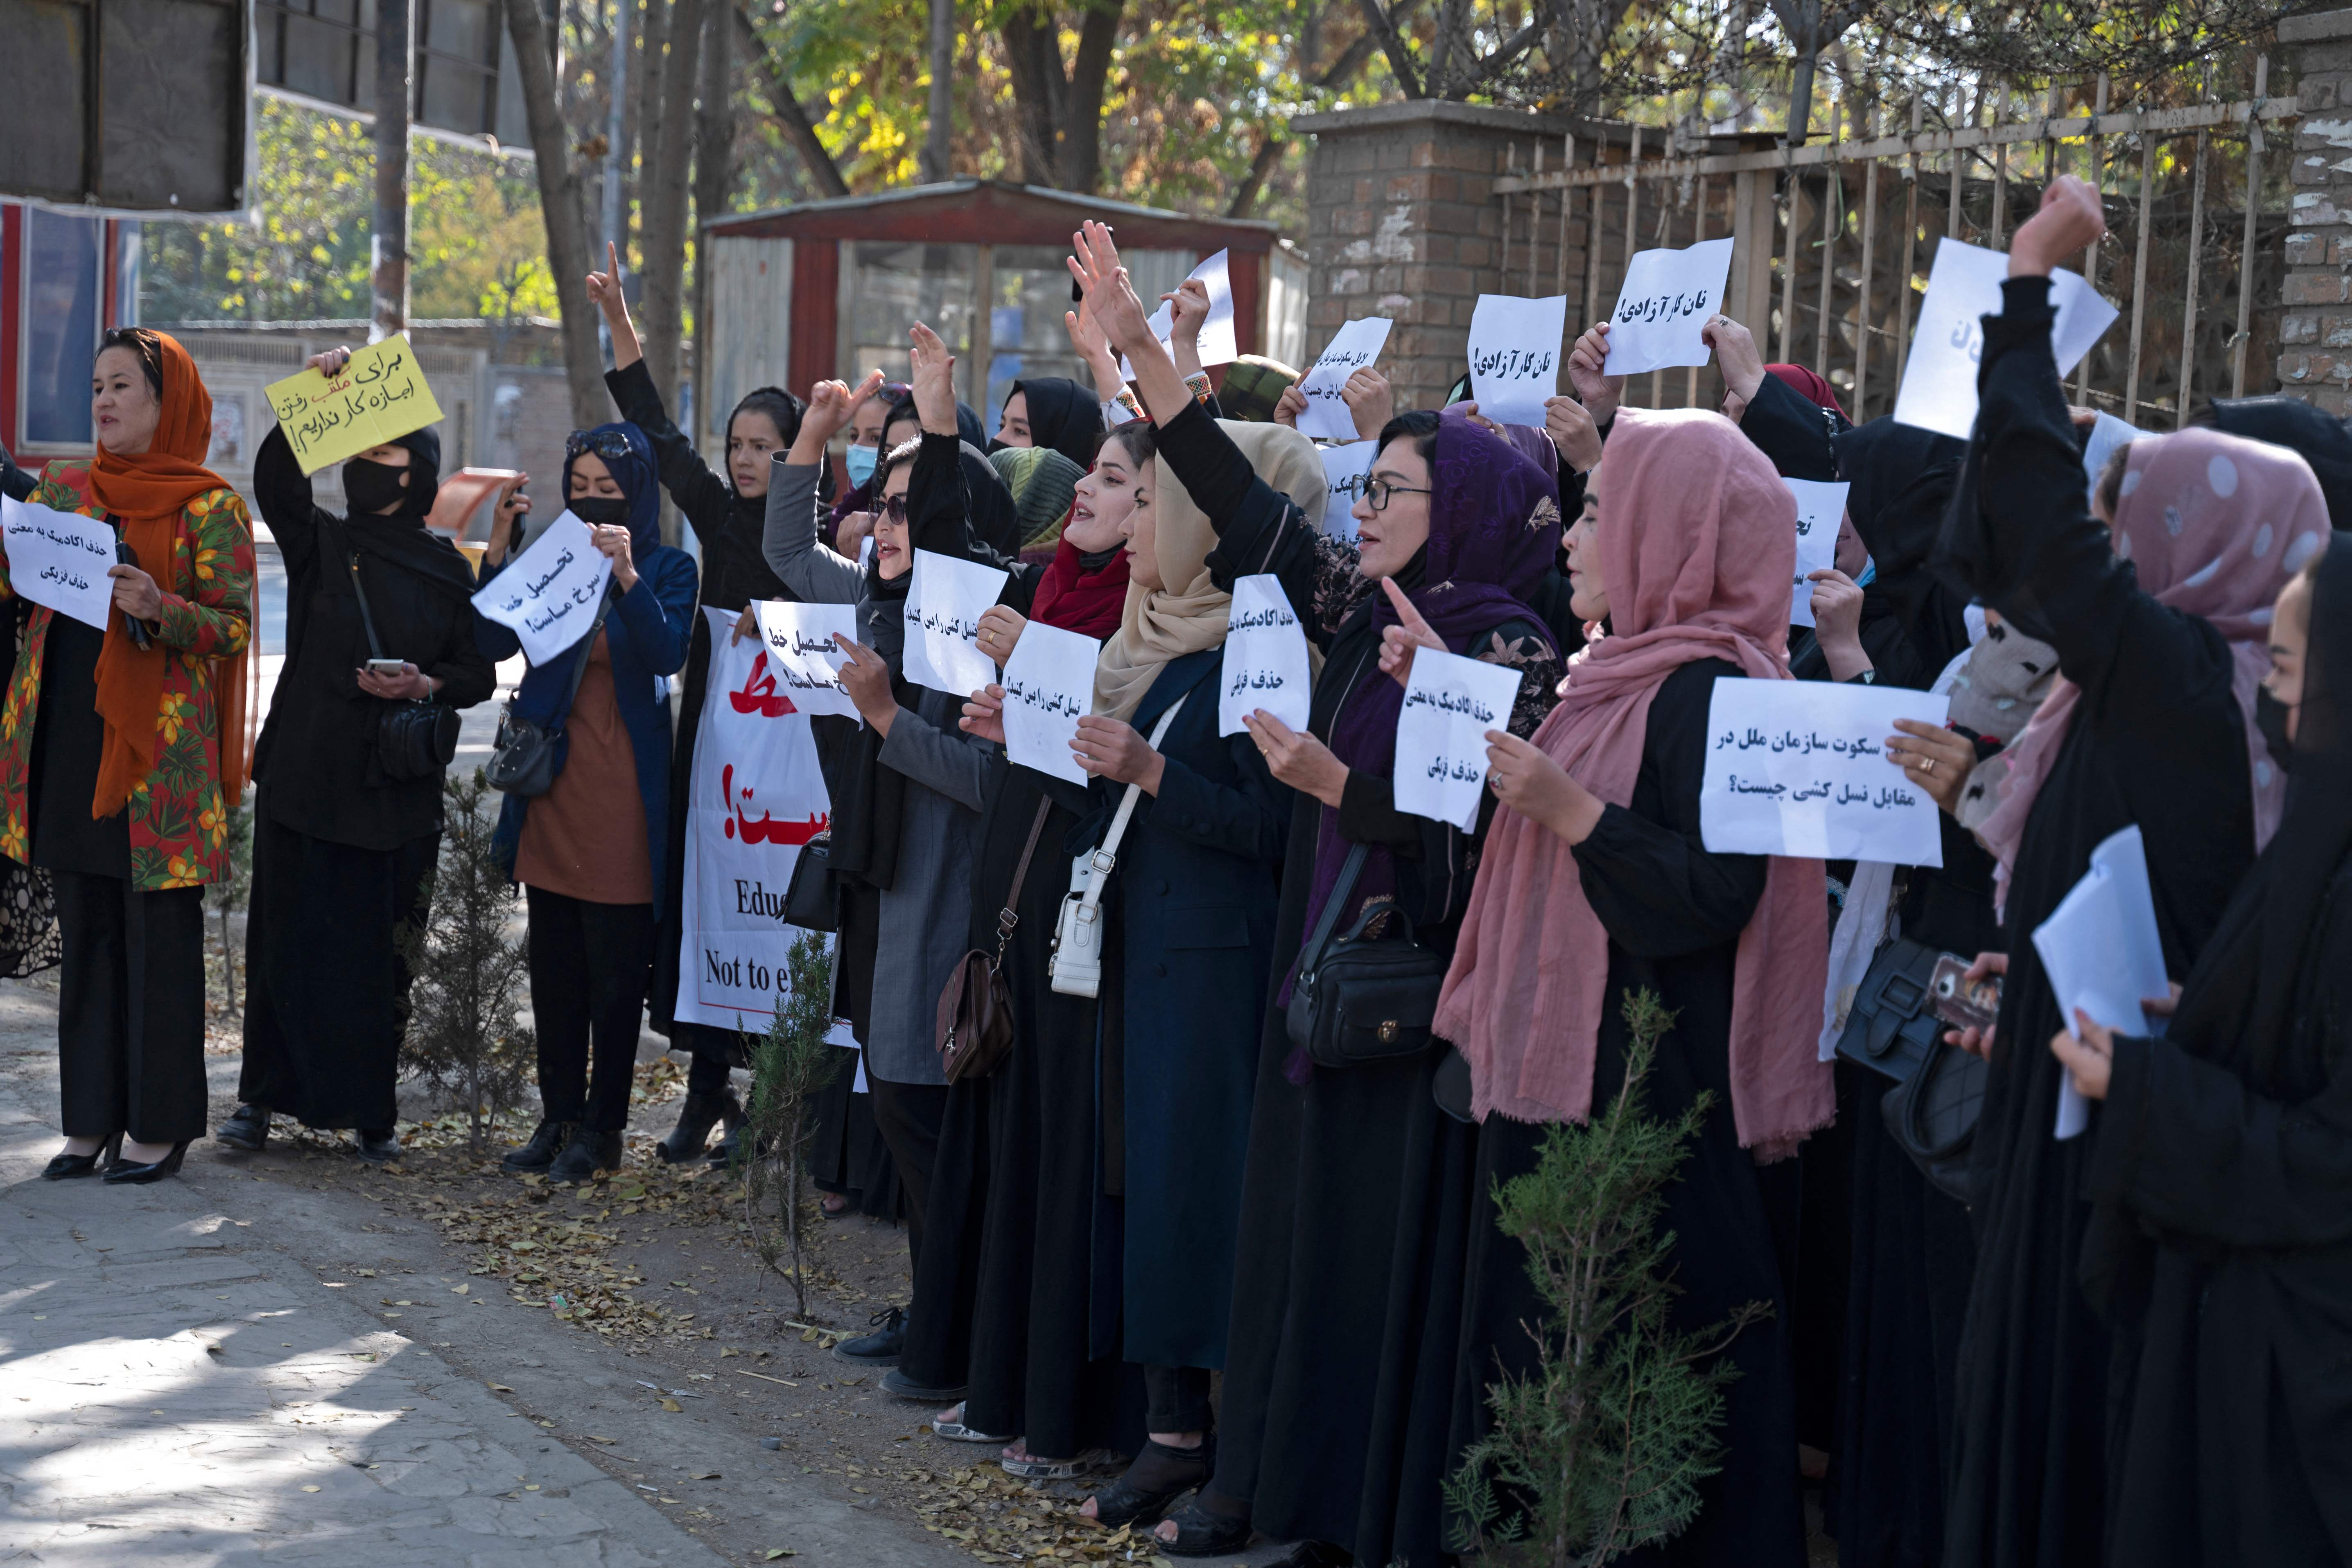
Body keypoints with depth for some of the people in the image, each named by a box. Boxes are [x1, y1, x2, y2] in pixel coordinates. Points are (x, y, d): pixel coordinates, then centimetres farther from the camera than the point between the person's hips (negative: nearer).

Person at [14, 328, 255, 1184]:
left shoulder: (209, 509, -4)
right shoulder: (62, 489, 13)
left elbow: (235, 626, -7)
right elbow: (11, 583, 13)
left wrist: (161, 609, -24)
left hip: (157, 747, -5)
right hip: (69, 737, 6)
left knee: (160, 937, -1)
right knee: (85, 934, 10)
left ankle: (161, 1123, 7)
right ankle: (93, 1119, 17)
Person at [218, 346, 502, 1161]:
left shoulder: (449, 570, 7)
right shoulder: (319, 541, 5)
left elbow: (480, 674, 7)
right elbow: (276, 479, -15)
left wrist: (425, 687, -12)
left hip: (396, 786, 0)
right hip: (304, 772, 0)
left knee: (378, 950, 3)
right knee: (287, 935, 1)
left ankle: (372, 1109, 12)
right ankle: (262, 1097, 11)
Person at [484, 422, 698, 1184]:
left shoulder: (668, 568, -2)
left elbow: (667, 654, -18)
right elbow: (496, 643, -1)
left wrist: (627, 575, -29)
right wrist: (500, 550, -11)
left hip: (622, 793, -5)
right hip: (551, 782, 5)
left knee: (615, 971, 0)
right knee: (553, 969, 10)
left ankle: (600, 1128, 10)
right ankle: (559, 1116, 20)